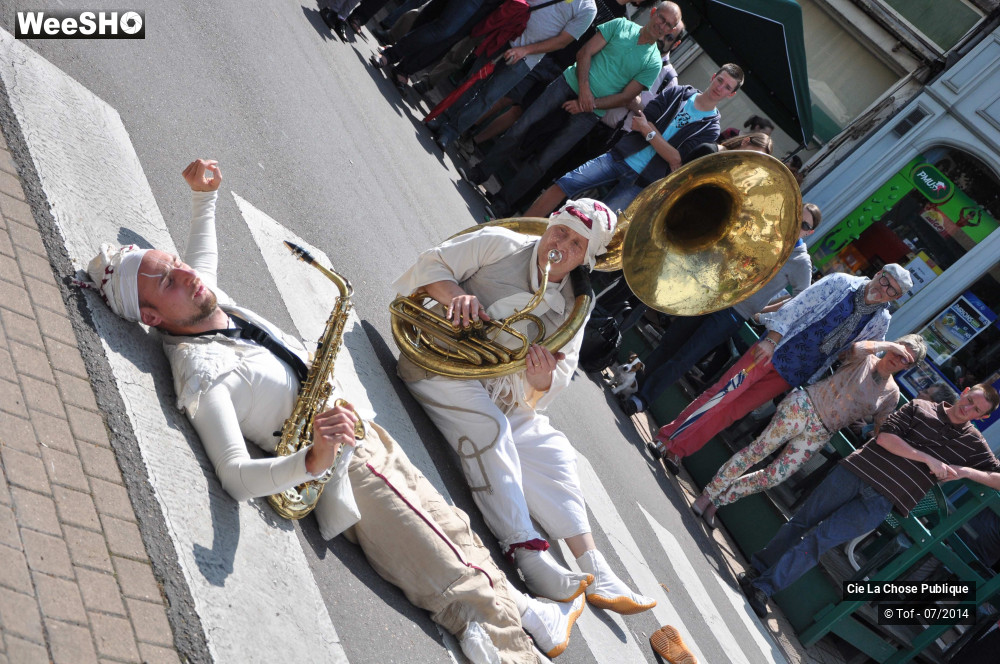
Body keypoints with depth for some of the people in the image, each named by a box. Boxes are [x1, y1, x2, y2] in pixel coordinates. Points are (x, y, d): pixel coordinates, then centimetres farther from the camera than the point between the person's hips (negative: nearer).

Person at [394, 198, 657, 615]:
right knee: (489, 428, -31)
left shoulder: (570, 308, 8)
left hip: (501, 391, 5)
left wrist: (543, 381, -21)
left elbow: (562, 374, 4)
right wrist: (454, 294, -27)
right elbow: (431, 264, -5)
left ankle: (593, 570, -6)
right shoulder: (500, 245, -4)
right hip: (441, 362, -5)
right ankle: (527, 554, -31)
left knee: (552, 452, -8)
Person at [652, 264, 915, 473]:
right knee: (723, 394, -11)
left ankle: (676, 448, 4)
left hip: (792, 376, 2)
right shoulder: (841, 283, -4)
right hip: (773, 351, -2)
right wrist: (772, 340, -16)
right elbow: (797, 307, -8)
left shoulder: (879, 323, 4)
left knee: (733, 411, -2)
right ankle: (668, 438, -4)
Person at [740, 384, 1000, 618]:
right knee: (801, 522, 3)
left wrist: (965, 471, -9)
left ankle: (763, 588, -5)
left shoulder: (973, 443, 10)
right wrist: (928, 459, -11)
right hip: (857, 470, 1)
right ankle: (756, 570, 17)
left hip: (882, 500, -1)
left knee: (818, 540, -9)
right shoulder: (919, 407, 6)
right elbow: (885, 437, -4)